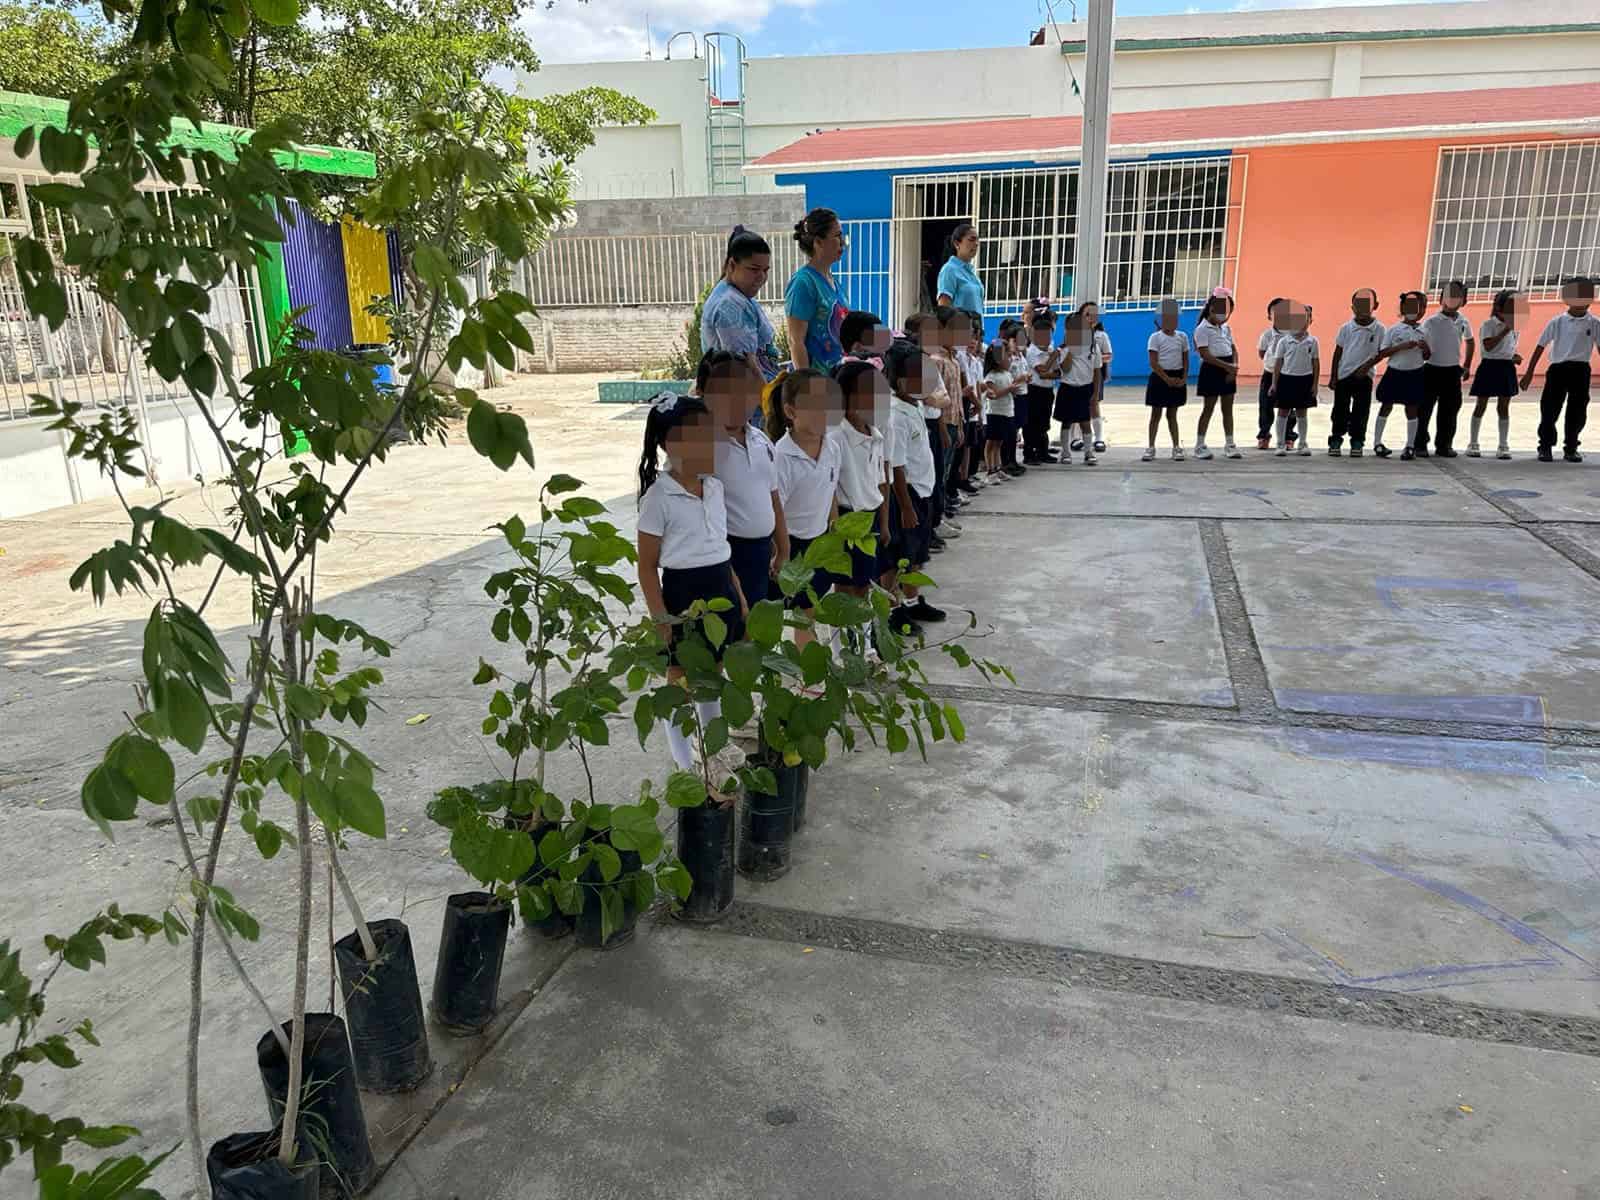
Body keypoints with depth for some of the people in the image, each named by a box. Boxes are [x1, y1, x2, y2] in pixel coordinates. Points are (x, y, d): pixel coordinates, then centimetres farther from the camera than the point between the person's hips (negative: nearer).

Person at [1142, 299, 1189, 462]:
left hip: (1177, 378, 3)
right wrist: (1167, 379, -17)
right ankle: (1150, 448, 8)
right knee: (1156, 414, 2)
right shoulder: (1156, 337, -5)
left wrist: (1184, 379, -7)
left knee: (1172, 414, 9)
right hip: (1160, 377, -3)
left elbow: (1186, 360, 8)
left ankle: (1177, 448, 13)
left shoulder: (1182, 337, 6)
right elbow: (1153, 363, -10)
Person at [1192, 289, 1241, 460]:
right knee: (1208, 408, -2)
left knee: (1228, 408, 8)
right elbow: (1205, 355, -17)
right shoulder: (1202, 329, -9)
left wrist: (1235, 366, -6)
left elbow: (1233, 349, 13)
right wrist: (1226, 366, -20)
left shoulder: (1226, 328, 14)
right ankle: (1200, 445, 5)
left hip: (1228, 370, 7)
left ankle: (1229, 444, 13)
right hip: (1211, 369, -7)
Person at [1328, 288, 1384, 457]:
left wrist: (1368, 365, -12)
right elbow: (1338, 353, 4)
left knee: (1361, 411, 3)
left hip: (1364, 376, 0)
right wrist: (1333, 376, 1)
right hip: (1344, 375, 0)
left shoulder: (1378, 329, -1)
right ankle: (1335, 441, 9)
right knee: (1340, 410, 3)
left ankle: (1357, 443, 10)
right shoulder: (1346, 328, 1)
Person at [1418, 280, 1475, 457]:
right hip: (1432, 369, -4)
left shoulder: (1463, 322, 5)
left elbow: (1470, 342, 20)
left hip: (1453, 371, 4)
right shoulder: (1431, 322, -7)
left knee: (1450, 409, 6)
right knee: (1425, 409, -2)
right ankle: (1420, 445, 5)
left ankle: (1444, 445, 15)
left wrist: (1467, 366, 19)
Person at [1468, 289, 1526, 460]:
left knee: (1504, 407, 5)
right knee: (1481, 405, 3)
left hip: (1507, 367, 5)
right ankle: (1473, 444, 11)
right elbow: (1488, 346, -21)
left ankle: (1504, 446, 8)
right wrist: (1505, 330, -22)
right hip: (1490, 366, -5)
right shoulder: (1488, 324, -8)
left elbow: (1510, 346, 20)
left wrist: (1514, 356, 0)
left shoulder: (1515, 326, 10)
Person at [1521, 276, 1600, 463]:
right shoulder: (1558, 322, -1)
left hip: (1580, 370, 1)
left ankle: (1570, 449, 19)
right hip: (1558, 369, -1)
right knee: (1549, 409, -2)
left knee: (1577, 412, 5)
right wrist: (1529, 373, -1)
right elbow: (1541, 346, 2)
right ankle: (1545, 447, 12)